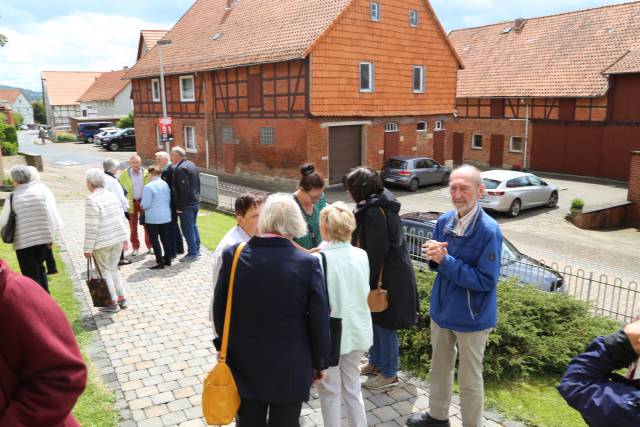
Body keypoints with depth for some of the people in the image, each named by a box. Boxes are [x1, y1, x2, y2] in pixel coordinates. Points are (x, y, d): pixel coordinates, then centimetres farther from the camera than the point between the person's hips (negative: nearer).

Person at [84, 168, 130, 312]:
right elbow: (122, 218, 11)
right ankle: (122, 298, 21)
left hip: (102, 242, -7)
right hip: (118, 238, 7)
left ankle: (112, 302, 13)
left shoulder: (92, 200, -15)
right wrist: (124, 237, 18)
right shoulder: (112, 195, 7)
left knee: (105, 271, 7)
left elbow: (91, 227, -17)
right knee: (113, 268, 19)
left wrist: (88, 248, -13)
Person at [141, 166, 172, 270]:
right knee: (165, 238, 14)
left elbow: (145, 205, -15)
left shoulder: (148, 187, -15)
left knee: (154, 240, 0)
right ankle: (167, 259, 20)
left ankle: (159, 262, 0)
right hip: (166, 217, 7)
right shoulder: (165, 184, 5)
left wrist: (141, 205, 6)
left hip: (153, 218, -6)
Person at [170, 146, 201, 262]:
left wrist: (180, 206, -18)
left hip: (187, 205, -10)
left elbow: (184, 189, -23)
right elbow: (197, 184, 16)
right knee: (193, 226, 18)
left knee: (187, 229, -2)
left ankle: (192, 253, 4)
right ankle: (196, 250, 27)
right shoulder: (191, 164, 11)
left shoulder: (180, 169, -18)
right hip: (195, 202, 10)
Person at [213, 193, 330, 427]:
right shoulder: (308, 263, -18)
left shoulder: (233, 256, -13)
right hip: (291, 368, -2)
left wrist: (222, 346, 15)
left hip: (245, 363, 2)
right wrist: (320, 362, 3)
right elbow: (319, 321, -11)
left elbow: (219, 309, -1)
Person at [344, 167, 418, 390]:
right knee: (375, 320, 21)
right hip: (389, 273, 10)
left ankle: (389, 374, 21)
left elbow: (376, 252, -23)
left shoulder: (375, 212, -23)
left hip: (388, 278, -10)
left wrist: (369, 283, -17)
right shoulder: (379, 205, 8)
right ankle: (375, 363, 38)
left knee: (384, 325, 4)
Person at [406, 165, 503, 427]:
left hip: (472, 317, -6)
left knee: (470, 380, 12)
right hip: (442, 309, 6)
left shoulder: (489, 231, -23)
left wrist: (445, 260, -27)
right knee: (439, 368, 24)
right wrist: (434, 255, -18)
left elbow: (486, 280, -24)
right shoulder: (444, 221, -4)